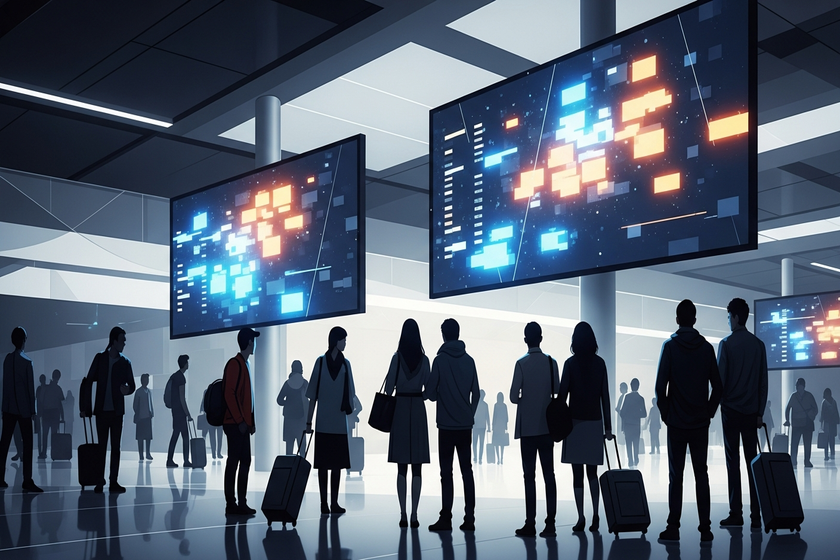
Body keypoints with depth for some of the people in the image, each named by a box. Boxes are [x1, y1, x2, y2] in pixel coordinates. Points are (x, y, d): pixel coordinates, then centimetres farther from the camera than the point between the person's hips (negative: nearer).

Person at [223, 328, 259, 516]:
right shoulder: (235, 363, -11)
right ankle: (231, 504, -3)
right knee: (234, 462, -6)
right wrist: (240, 420, -17)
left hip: (243, 423, 9)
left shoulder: (245, 364, 17)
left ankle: (242, 502, 13)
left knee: (244, 462, 9)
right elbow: (229, 394, -18)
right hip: (235, 424, -9)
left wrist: (251, 421, 16)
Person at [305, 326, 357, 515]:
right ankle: (324, 502, 6)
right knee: (323, 464, 0)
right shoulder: (321, 362, -1)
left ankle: (334, 502, 12)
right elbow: (313, 395, 0)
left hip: (339, 424, 3)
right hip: (323, 423, -2)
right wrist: (309, 421, -2)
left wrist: (351, 408, -8)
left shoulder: (345, 364, 6)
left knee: (337, 464, 6)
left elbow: (349, 395, 9)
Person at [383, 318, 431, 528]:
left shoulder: (397, 357, -4)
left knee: (402, 468, 4)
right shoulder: (424, 359, 0)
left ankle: (403, 514, 2)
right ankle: (414, 514, 2)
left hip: (400, 409, -1)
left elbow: (389, 387, -5)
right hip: (418, 410, 1)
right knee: (417, 468, 4)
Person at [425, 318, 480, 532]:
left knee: (446, 472, -1)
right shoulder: (469, 360, 4)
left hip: (446, 424, -4)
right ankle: (469, 517, 7)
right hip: (465, 424, 4)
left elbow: (430, 392, -8)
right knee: (467, 470, 8)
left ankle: (446, 518, -2)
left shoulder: (440, 360, -7)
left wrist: (429, 393, 14)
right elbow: (476, 392, 6)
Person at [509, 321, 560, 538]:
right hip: (547, 424, 3)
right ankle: (550, 522, 2)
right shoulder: (551, 362, 0)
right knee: (548, 473, 5)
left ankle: (530, 523, 1)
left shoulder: (521, 363, -9)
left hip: (528, 426, -3)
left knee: (529, 475, 0)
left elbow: (514, 397, -10)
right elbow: (557, 391, 6)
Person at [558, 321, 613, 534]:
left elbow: (562, 394, -6)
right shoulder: (600, 363, 3)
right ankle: (595, 515, 3)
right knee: (592, 472, 12)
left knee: (577, 473, 1)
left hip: (575, 421, -3)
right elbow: (605, 395, 4)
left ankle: (581, 518, -2)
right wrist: (608, 425, 8)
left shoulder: (570, 363, -5)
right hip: (595, 422, 3)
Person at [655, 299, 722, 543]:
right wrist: (709, 411, 13)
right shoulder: (706, 347, 3)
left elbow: (660, 384, -10)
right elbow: (717, 385, 3)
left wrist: (664, 411, 3)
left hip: (676, 421, -2)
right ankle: (705, 527, 6)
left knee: (676, 475, 2)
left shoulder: (670, 346, -6)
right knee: (701, 473, 7)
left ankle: (673, 527, 2)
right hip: (701, 422, 2)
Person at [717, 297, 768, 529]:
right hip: (752, 411, 4)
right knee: (752, 461, 5)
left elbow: (720, 378, -8)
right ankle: (756, 516, 4)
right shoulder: (759, 344, 7)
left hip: (731, 410, -4)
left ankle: (736, 514, -2)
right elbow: (763, 381, 7)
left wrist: (718, 403, 4)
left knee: (733, 462, -1)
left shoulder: (726, 344, -7)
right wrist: (760, 412, 11)